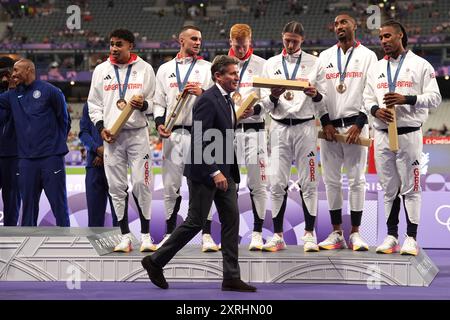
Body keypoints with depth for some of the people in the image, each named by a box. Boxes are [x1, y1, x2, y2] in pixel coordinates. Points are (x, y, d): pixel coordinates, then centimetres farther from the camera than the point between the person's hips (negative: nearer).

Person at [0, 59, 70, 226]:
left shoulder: (49, 91, -1)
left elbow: (64, 119, 4)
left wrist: (57, 142, 6)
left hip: (51, 156, -4)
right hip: (26, 159, 5)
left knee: (59, 202, -3)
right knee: (28, 203, 8)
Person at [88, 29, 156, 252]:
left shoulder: (145, 69, 5)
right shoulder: (101, 70, 10)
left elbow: (155, 101, 9)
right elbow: (94, 103, 12)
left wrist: (143, 105, -13)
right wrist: (101, 127, -1)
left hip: (138, 133, -2)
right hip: (111, 136, 2)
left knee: (141, 184, -6)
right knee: (117, 187, 2)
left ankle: (146, 236, 3)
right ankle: (125, 236, 8)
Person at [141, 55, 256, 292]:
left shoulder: (226, 99, 13)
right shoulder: (207, 100, -17)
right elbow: (199, 140, -22)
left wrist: (228, 173, 16)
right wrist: (214, 172, -24)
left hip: (223, 172, 9)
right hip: (204, 172, -9)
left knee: (231, 220, 5)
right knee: (195, 222, -2)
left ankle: (231, 277, 8)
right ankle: (155, 261, 12)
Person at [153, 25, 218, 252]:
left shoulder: (207, 68, 9)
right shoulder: (165, 69, 15)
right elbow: (159, 101, 15)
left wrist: (202, 93, -14)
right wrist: (159, 122, -1)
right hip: (172, 134, 2)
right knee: (171, 185, 6)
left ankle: (207, 236, -4)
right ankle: (170, 234, 16)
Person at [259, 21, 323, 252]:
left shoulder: (314, 63, 7)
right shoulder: (271, 64, 11)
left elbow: (323, 100, 5)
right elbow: (265, 104, 10)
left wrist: (315, 95, -16)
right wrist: (273, 97, -12)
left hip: (305, 126, -2)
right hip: (279, 127, 2)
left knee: (308, 182, -2)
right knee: (277, 183, -1)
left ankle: (309, 234, 4)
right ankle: (277, 236, 6)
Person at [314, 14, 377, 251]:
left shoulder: (367, 56, 5)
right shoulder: (324, 57, 13)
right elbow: (318, 91, 8)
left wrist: (359, 124, -10)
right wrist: (325, 122, -4)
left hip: (355, 125, -3)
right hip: (329, 126, 3)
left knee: (356, 180, -3)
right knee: (331, 180, 3)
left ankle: (355, 233, 3)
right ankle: (336, 234, 8)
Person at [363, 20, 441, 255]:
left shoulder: (420, 65, 0)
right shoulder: (376, 68, 15)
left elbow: (434, 97, -5)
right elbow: (368, 97, 15)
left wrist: (406, 99, -18)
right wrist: (375, 110, -8)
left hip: (408, 134, -4)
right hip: (382, 134, 4)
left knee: (410, 187, -3)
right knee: (389, 188, 8)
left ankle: (411, 238, 1)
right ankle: (391, 236, 14)